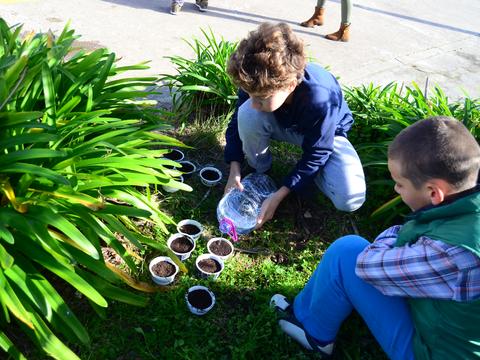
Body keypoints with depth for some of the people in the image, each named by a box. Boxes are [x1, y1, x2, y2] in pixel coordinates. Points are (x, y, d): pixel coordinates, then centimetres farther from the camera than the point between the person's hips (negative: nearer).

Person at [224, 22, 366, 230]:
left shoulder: (320, 99, -41)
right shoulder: (257, 83, -28)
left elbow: (315, 155, -28)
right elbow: (237, 122, -11)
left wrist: (279, 196, -29)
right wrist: (235, 171, -20)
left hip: (326, 134, -2)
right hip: (282, 125, 3)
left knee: (350, 200, -25)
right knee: (248, 114, -33)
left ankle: (308, 172, 6)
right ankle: (259, 172, -6)